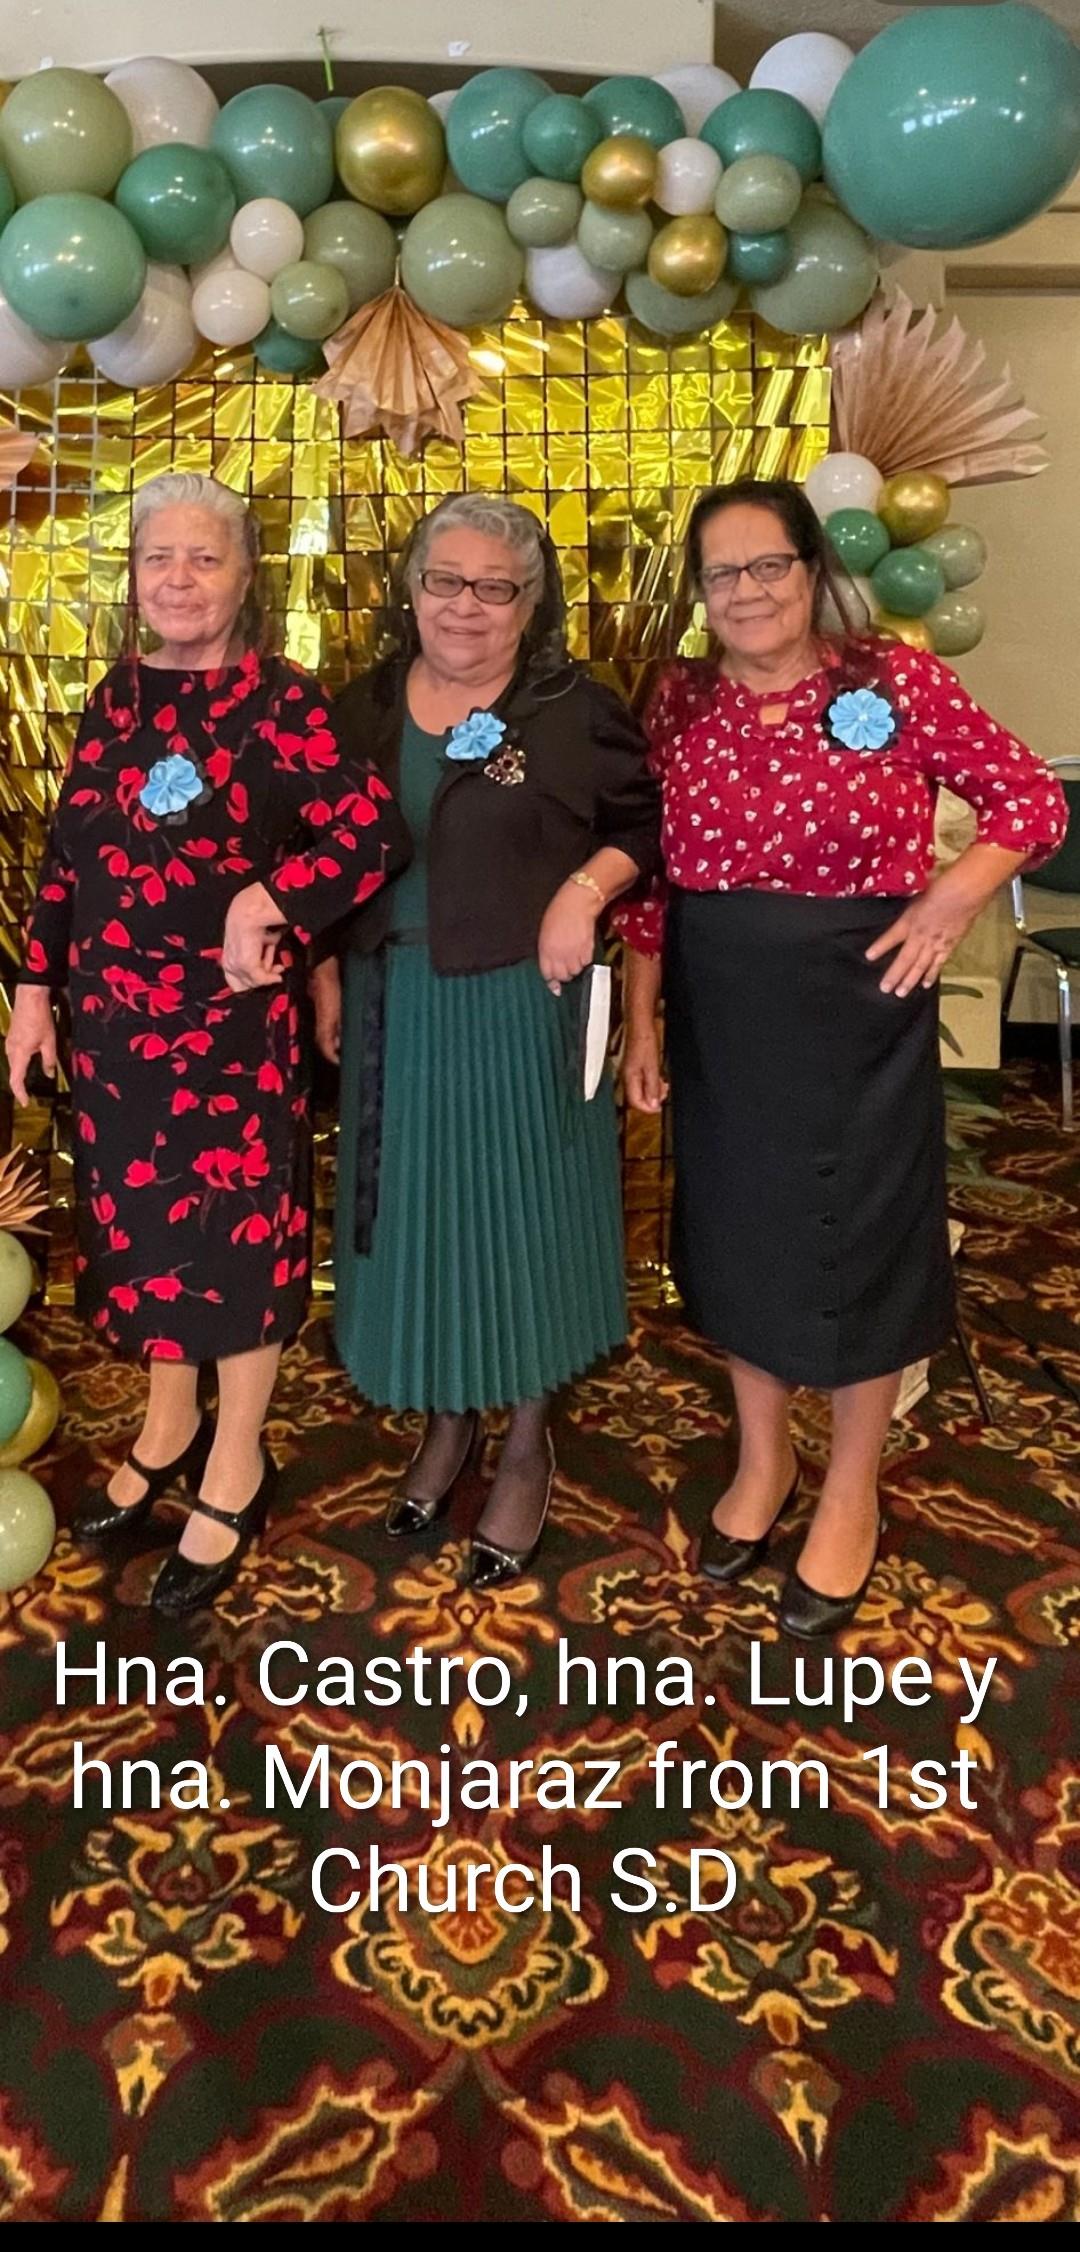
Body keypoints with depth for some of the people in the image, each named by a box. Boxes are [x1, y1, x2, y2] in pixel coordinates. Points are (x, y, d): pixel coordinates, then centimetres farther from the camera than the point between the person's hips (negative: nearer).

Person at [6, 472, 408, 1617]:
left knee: (236, 1227, 5)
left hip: (232, 1018, -6)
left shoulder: (279, 700, -11)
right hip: (115, 1015, 6)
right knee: (139, 1217, 16)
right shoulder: (116, 699, 7)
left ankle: (236, 1469, 24)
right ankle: (168, 1427, 38)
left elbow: (376, 832, -19)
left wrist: (266, 902, -20)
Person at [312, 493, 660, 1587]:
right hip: (395, 1004, 4)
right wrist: (327, 974, 6)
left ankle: (526, 1446, 25)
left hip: (520, 1004, -4)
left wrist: (585, 890, -17)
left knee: (520, 1208, 7)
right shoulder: (364, 708, 6)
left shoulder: (575, 710, -5)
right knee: (412, 1207, 12)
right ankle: (446, 1419, 34)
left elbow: (647, 823, -1)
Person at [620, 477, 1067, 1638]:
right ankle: (760, 1459, 38)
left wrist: (949, 901, -17)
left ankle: (850, 1494, 29)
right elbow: (650, 869, 5)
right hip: (720, 1017, 4)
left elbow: (1033, 799, -3)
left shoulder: (897, 679, -8)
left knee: (858, 1241, 8)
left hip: (856, 1009, -3)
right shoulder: (681, 701, 2)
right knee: (738, 1233, 15)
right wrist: (641, 1017, 3)